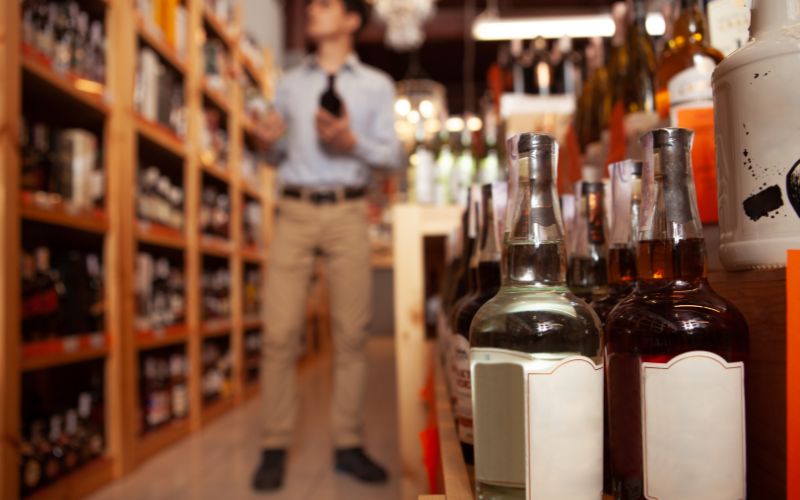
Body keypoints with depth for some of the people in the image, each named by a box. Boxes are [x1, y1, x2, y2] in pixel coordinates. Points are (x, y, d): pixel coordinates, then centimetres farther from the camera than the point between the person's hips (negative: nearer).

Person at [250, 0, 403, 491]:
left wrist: (352, 143, -13)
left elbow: (394, 154, 4)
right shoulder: (290, 84, 18)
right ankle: (276, 447, 2)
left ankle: (349, 445, 8)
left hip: (348, 213, -1)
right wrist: (270, 142, -3)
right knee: (281, 332, -6)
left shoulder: (377, 85, 12)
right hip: (294, 211, 1)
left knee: (352, 332, -1)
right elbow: (279, 151, 19)